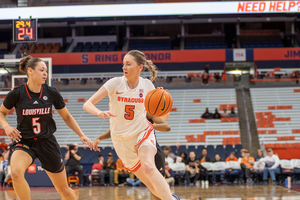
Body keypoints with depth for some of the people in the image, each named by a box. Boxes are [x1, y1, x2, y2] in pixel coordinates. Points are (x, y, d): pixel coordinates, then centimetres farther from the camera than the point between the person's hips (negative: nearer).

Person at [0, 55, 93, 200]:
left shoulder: (52, 93, -5)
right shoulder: (16, 94, -10)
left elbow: (66, 117, 9)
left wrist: (81, 135, 3)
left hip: (47, 143, 2)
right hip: (24, 142, -2)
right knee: (16, 173, -34)